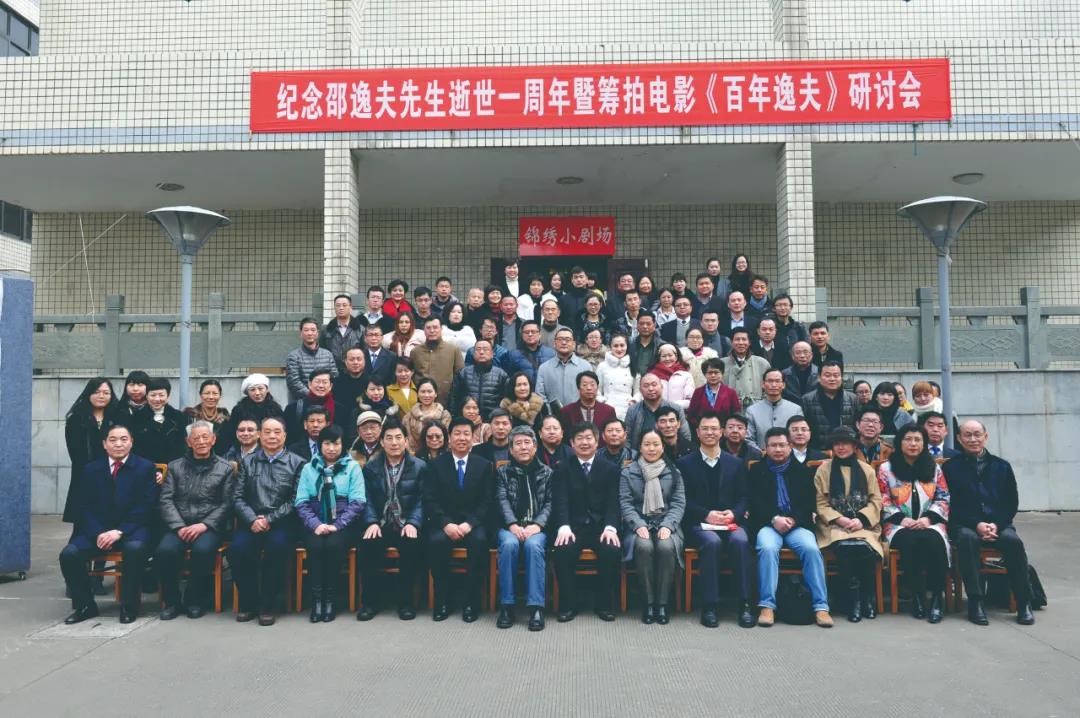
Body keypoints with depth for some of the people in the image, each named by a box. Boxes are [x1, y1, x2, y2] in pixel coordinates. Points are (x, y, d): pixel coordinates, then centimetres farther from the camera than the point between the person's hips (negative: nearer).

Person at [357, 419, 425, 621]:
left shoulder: (420, 467, 6)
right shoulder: (371, 467, 12)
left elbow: (421, 500, -1)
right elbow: (367, 500, 5)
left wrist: (413, 523, -17)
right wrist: (371, 523, -12)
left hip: (407, 525, -2)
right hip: (380, 525, 2)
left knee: (412, 545, -32)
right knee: (365, 545, -28)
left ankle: (405, 600, -13)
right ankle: (371, 600, -10)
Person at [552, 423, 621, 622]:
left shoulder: (611, 468, 9)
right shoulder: (563, 469, 9)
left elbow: (613, 501, 0)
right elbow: (560, 501, -3)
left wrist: (610, 527, -18)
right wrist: (564, 527, -21)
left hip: (601, 527, 0)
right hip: (574, 526, 0)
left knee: (611, 550, -29)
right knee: (563, 550, -29)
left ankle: (604, 604, -10)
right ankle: (568, 604, -12)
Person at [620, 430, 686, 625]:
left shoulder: (674, 473, 12)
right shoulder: (628, 473, 10)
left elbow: (679, 503, 5)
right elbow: (625, 503, 2)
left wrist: (667, 525, -13)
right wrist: (639, 525, -15)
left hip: (666, 524, 1)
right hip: (639, 524, 0)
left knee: (666, 547, -33)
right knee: (644, 547, -34)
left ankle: (662, 603, -19)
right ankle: (649, 602, -19)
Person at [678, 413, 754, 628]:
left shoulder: (736, 464, 16)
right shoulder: (685, 463, 8)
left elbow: (743, 498, 12)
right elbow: (684, 500, 1)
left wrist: (733, 513, -9)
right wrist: (707, 514, -14)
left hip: (730, 522, 2)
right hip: (699, 523, -2)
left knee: (741, 541, -31)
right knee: (712, 542, -34)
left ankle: (744, 604, -24)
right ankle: (710, 605, -26)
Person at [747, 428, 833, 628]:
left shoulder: (802, 470, 17)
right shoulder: (757, 470, 15)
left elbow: (809, 502, 8)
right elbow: (754, 502, 4)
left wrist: (793, 519, -11)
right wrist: (774, 519, -12)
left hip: (797, 524, 1)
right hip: (768, 524, -1)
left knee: (811, 549, -29)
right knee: (767, 548, -32)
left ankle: (820, 606, -23)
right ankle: (767, 605, -29)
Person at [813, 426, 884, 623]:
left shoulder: (866, 469, 14)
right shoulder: (824, 469, 10)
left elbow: (876, 501, 8)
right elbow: (820, 504, 4)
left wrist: (861, 519, -10)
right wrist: (840, 519, -12)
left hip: (863, 525, 1)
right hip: (834, 525, -1)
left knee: (865, 548, -31)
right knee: (845, 548, -33)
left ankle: (867, 597, -10)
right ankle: (853, 598, -18)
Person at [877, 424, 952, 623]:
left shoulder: (934, 469, 16)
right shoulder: (886, 469, 8)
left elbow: (943, 499, 9)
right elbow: (883, 501, 3)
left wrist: (928, 518, -8)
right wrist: (901, 519, -13)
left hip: (930, 523, 1)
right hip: (899, 525, -1)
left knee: (933, 540, -35)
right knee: (910, 541, -36)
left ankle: (937, 597, -25)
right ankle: (916, 596, -22)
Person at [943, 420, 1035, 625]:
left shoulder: (1002, 466, 15)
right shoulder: (951, 467, 8)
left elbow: (1012, 503, 10)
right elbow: (951, 505, 1)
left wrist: (996, 525, -8)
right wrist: (977, 525, -13)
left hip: (998, 524, 2)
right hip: (965, 525, -2)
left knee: (1013, 540, -30)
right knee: (968, 538, -35)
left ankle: (1024, 603, -19)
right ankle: (975, 602, -32)